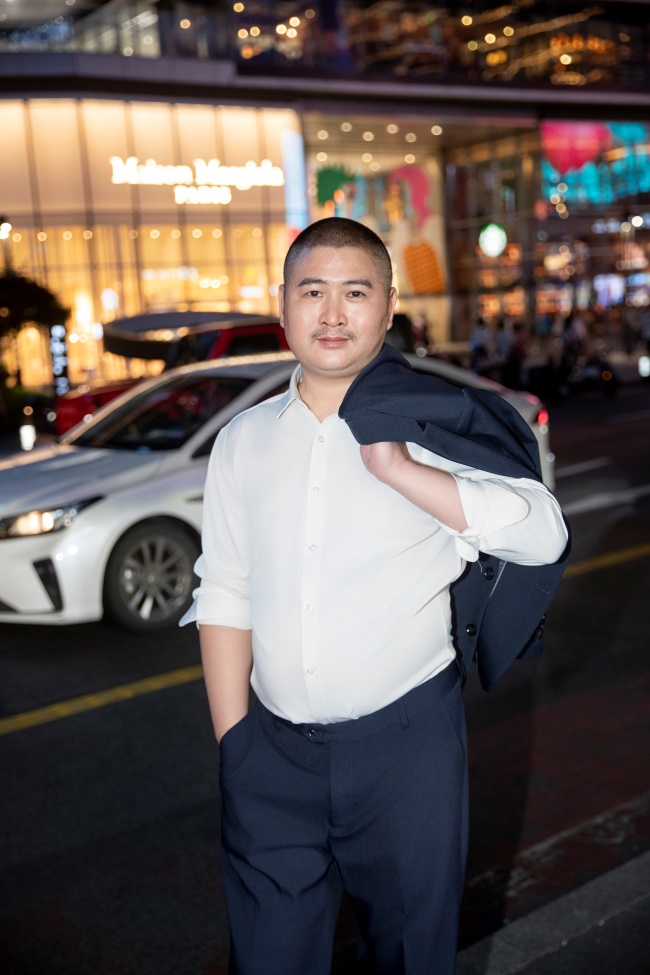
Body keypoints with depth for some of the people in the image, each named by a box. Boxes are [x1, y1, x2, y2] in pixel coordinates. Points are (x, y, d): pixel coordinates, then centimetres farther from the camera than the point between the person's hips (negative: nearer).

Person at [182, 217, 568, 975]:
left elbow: (542, 536, -18)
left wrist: (398, 469, -24)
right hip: (273, 750, 2)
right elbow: (223, 597, 6)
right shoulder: (243, 441, 5)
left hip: (407, 742, -2)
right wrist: (232, 741, 1)